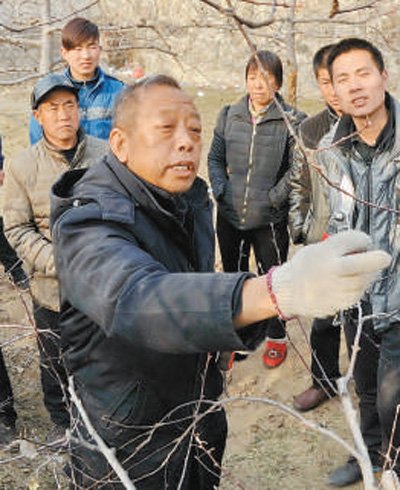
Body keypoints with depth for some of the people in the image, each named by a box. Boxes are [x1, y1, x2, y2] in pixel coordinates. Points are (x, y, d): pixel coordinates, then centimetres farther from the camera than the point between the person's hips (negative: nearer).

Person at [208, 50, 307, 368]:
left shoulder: (293, 120, -8)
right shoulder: (229, 115, 3)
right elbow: (215, 158, 9)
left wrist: (274, 197, -14)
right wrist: (221, 191, -4)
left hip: (270, 219, -3)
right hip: (230, 216, 4)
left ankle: (276, 337, 32)